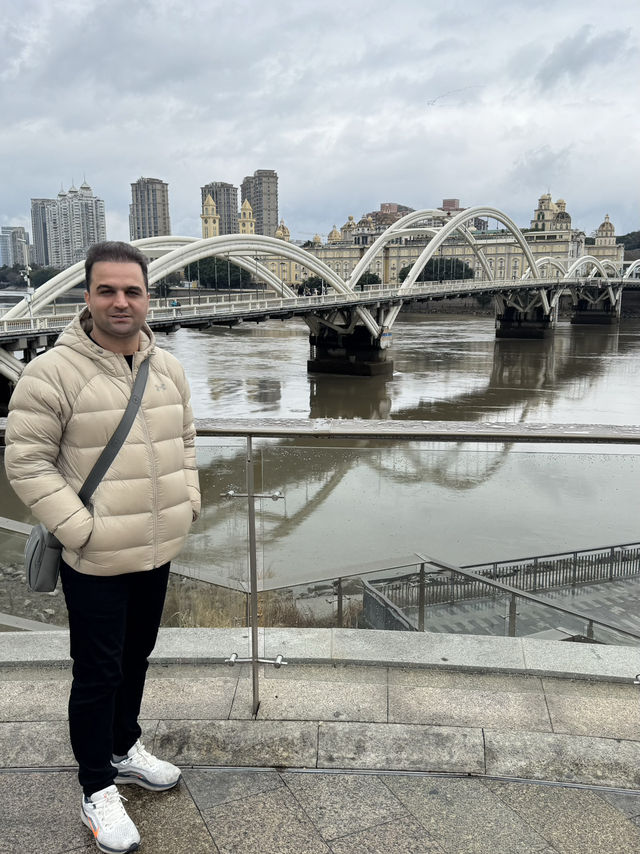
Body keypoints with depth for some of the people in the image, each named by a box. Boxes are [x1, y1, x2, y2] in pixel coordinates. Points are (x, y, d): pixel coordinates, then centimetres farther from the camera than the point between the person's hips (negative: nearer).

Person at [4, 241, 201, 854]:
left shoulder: (168, 368, 4)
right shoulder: (54, 372, -16)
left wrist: (188, 501, 5)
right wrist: (80, 529, -19)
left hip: (158, 551, 6)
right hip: (95, 559, -6)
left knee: (136, 658, 23)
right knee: (98, 675, 7)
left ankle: (124, 748, 46)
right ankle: (97, 789, 28)